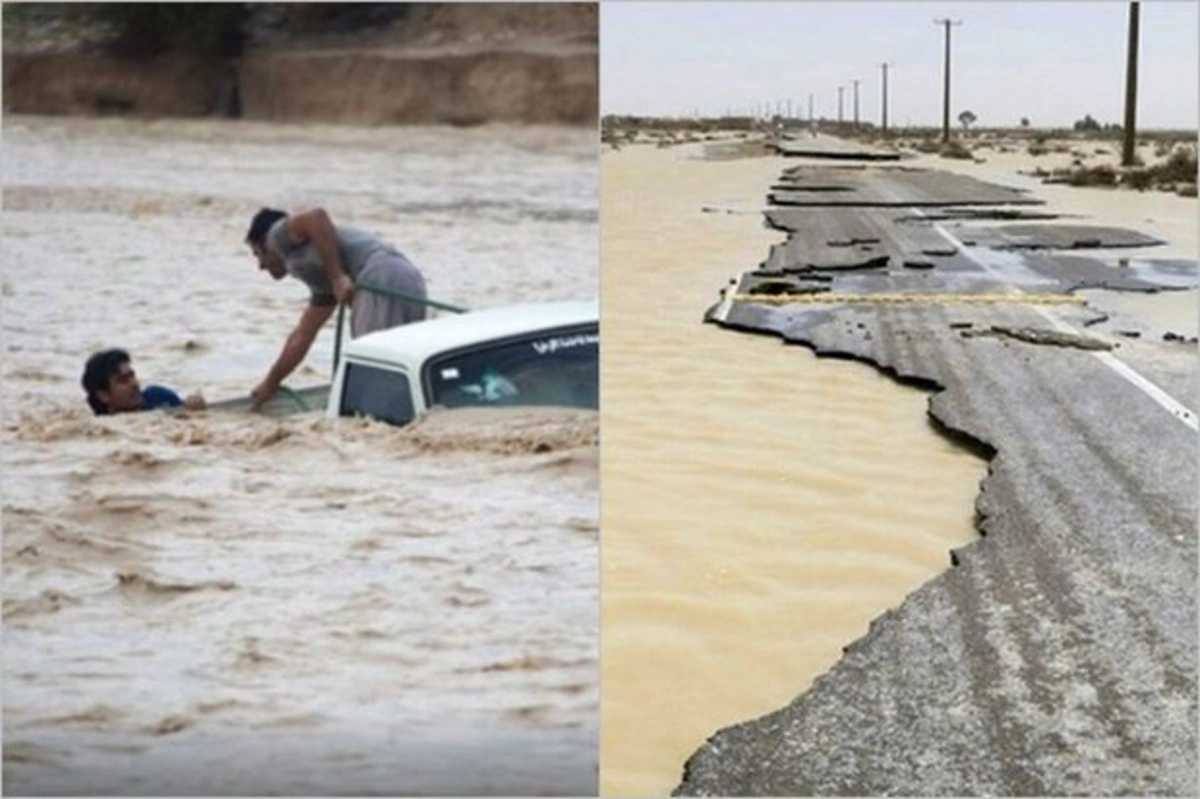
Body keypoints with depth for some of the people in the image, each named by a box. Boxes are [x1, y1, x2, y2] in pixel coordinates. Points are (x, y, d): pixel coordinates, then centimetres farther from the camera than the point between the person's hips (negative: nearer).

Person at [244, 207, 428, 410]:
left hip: (381, 280, -9)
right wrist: (271, 383, 53)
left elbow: (316, 216, -7)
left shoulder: (279, 235, 15)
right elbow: (302, 336, 43)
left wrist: (337, 276, -9)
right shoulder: (323, 281, 35)